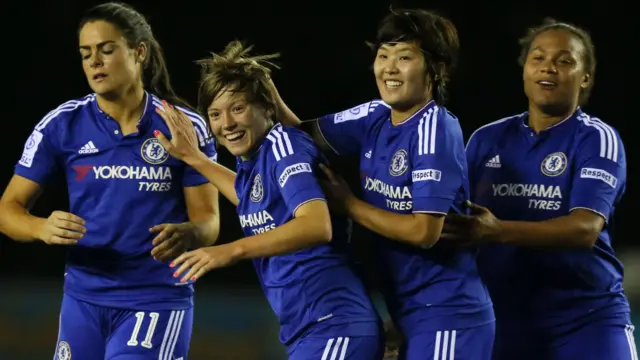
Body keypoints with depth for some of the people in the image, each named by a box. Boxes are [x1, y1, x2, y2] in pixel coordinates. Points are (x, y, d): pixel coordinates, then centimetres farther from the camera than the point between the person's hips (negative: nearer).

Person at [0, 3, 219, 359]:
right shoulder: (62, 125, -1)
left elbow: (208, 218, -3)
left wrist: (185, 235, -27)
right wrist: (43, 228, -22)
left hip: (158, 299, -3)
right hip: (84, 299, 3)